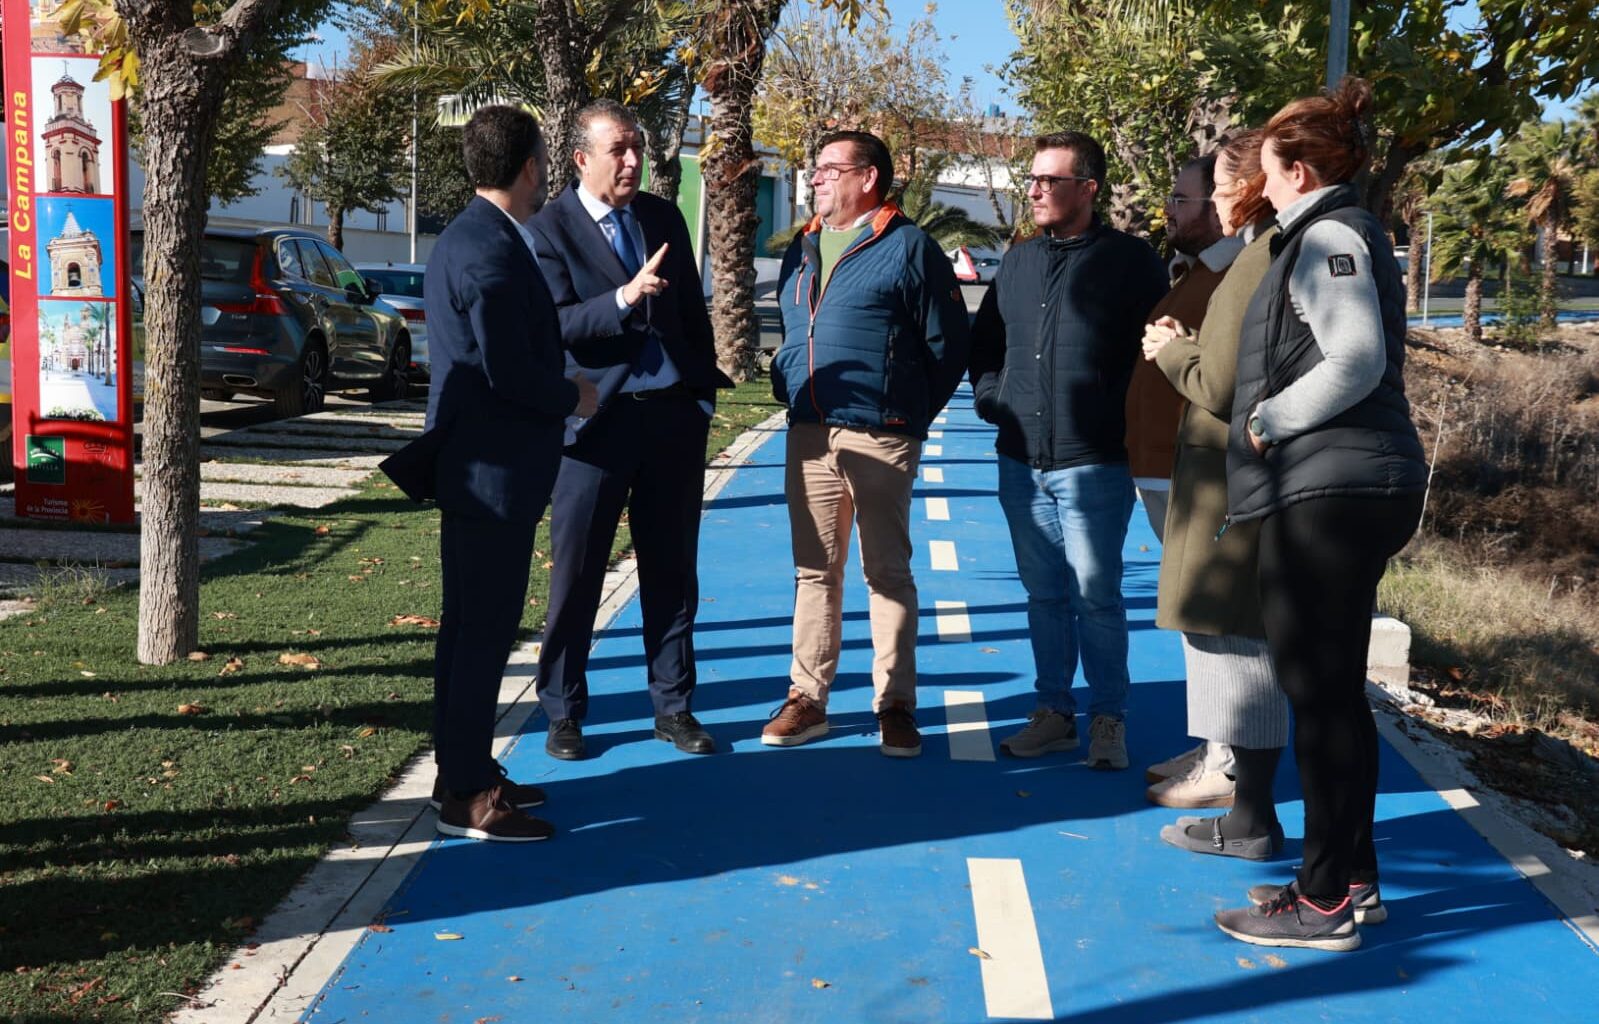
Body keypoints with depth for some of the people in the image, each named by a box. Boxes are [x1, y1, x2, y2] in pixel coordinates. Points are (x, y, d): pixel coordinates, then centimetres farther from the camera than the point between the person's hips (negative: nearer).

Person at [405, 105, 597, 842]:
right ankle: (467, 795, 5)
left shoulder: (464, 238, 13)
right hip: (494, 471, -10)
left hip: (471, 467, 10)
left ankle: (464, 770, 27)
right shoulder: (492, 251, -20)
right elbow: (510, 371, -23)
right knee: (484, 633, -3)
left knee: (470, 627, 17)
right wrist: (572, 397, -8)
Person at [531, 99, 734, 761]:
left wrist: (706, 390, 10)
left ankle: (673, 707, 21)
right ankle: (563, 713, 17)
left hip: (675, 413, 5)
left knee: (672, 571, 10)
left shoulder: (664, 217, 10)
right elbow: (554, 327, -15)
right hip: (598, 421, -4)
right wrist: (623, 298, -28)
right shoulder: (550, 229, -6)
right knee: (577, 575, 4)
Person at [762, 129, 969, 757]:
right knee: (815, 571, 9)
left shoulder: (909, 247, -4)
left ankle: (895, 706, 9)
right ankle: (807, 699, 16)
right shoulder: (801, 251, 16)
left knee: (888, 572, 2)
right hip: (808, 435, 6)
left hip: (880, 439, -6)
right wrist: (787, 388, 13)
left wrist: (910, 416, -2)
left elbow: (948, 345, -4)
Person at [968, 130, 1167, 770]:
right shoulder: (1018, 261, 14)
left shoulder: (1131, 261, -3)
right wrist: (990, 397, 10)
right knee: (1044, 595, 11)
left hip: (1093, 464, -6)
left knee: (1095, 596, -2)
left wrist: (1120, 418, -7)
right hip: (1021, 460, 6)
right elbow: (984, 341, 25)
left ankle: (1109, 719, 10)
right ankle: (1054, 712, 21)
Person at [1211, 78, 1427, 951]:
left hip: (1331, 488, -11)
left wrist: (1267, 420, -13)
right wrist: (1271, 419, 16)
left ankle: (1326, 901, 1)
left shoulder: (1326, 236, -11)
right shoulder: (1344, 233, 20)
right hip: (1346, 485, 11)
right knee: (1332, 687, 15)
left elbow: (1356, 361, -23)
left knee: (1320, 690, -6)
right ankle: (1351, 875, 24)